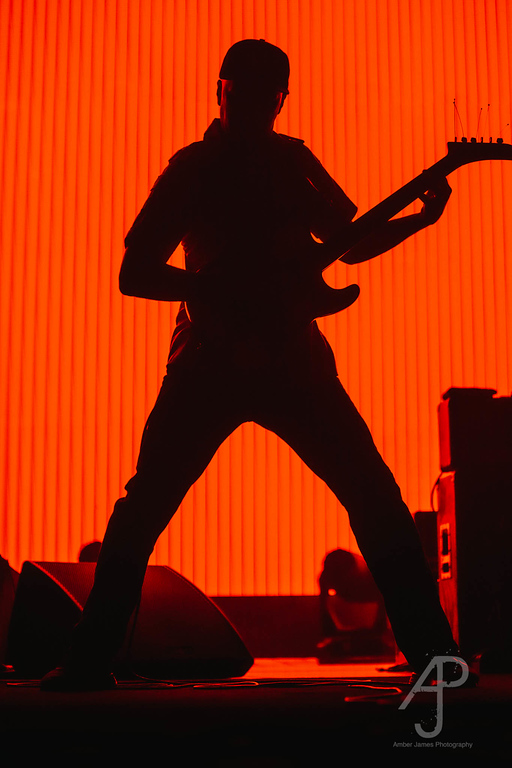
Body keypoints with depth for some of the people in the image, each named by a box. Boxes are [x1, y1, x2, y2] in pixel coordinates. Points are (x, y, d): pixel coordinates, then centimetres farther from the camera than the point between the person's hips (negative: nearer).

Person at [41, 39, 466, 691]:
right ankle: (91, 659, 6)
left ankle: (431, 651, 5)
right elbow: (134, 274, -2)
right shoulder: (191, 169, 3)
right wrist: (219, 288, -16)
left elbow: (351, 242, 19)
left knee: (376, 499, -4)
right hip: (209, 360, -2)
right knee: (144, 505, -7)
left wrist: (420, 218, 3)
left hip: (291, 359, 3)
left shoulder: (293, 161, 12)